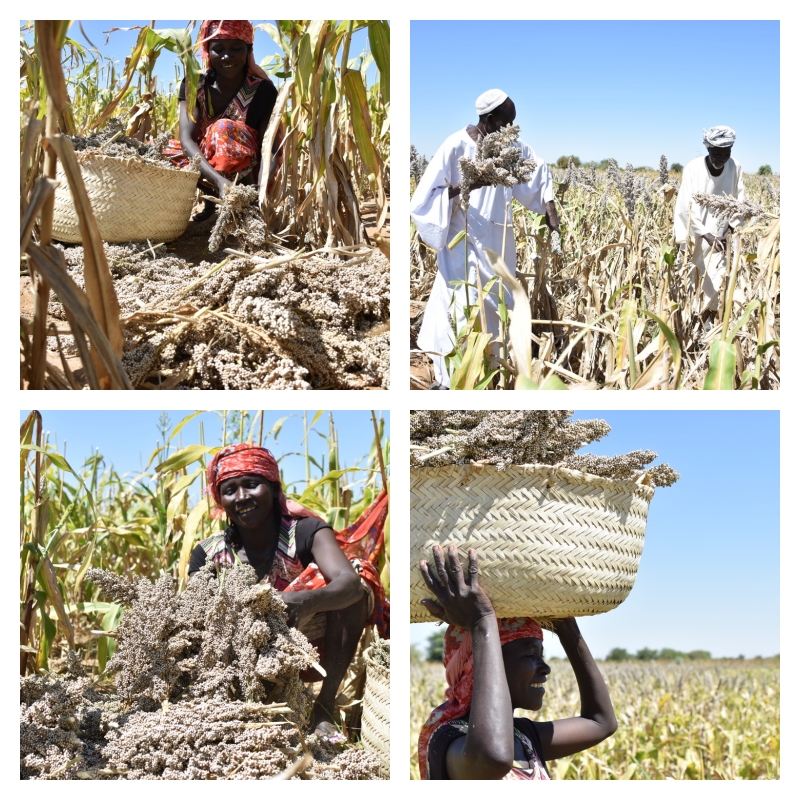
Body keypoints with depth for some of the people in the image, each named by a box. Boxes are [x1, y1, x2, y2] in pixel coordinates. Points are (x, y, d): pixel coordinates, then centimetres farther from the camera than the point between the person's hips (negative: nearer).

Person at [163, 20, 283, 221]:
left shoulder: (263, 91, -15)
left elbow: (270, 148, -22)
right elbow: (187, 138, -24)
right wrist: (219, 180, -43)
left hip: (245, 175, -4)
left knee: (225, 129, -31)